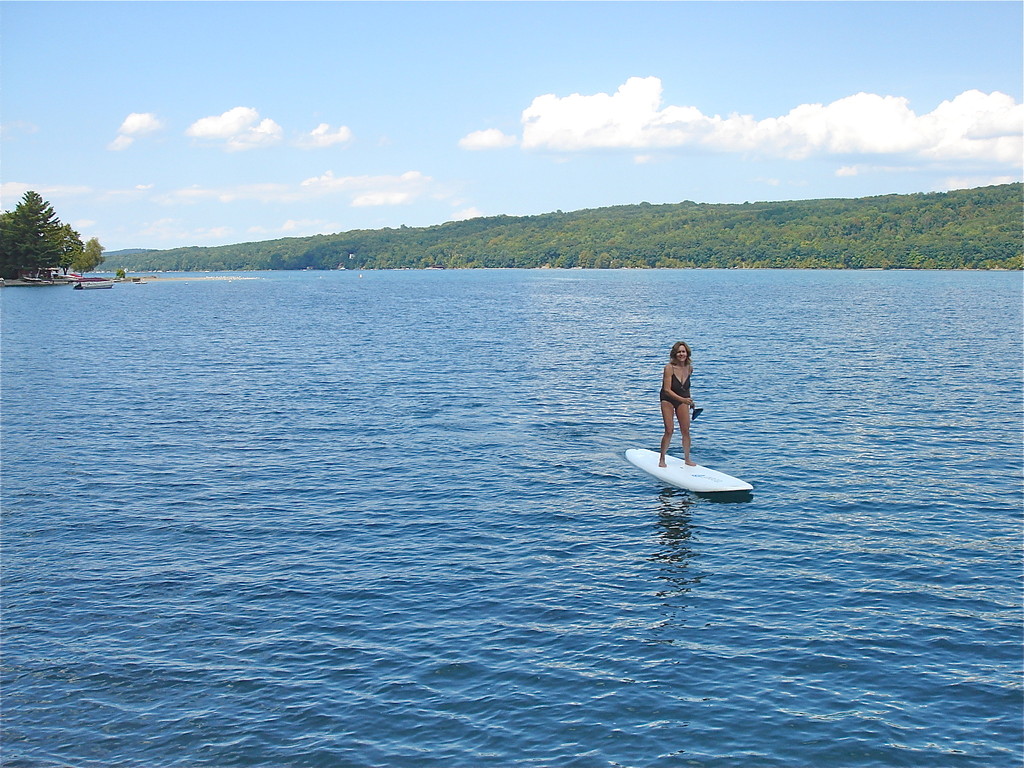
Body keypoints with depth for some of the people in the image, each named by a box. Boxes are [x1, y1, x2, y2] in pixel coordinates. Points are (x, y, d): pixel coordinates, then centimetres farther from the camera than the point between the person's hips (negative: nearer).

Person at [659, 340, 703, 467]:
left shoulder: (689, 368, -3)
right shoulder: (669, 368, -21)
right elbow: (667, 389, -25)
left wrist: (690, 401, 14)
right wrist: (683, 399, -34)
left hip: (683, 401, 4)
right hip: (668, 400, -4)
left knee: (686, 431, 1)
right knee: (669, 431, -9)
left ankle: (687, 459, 14)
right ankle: (662, 459, 5)